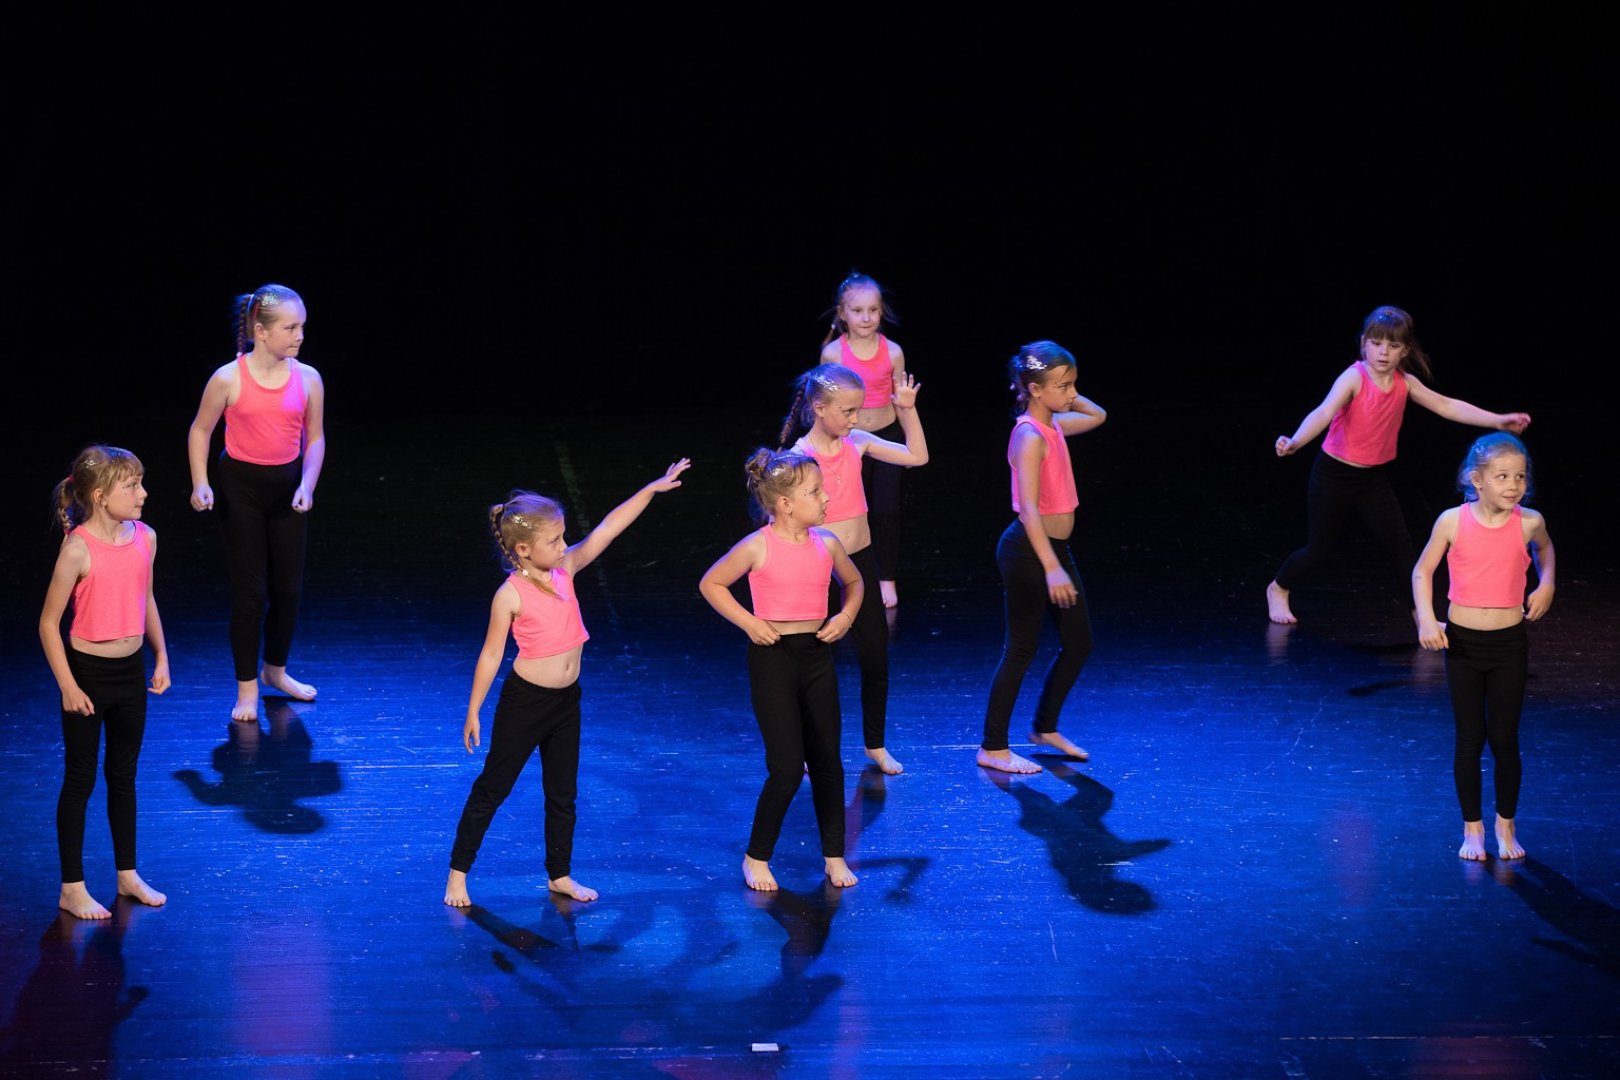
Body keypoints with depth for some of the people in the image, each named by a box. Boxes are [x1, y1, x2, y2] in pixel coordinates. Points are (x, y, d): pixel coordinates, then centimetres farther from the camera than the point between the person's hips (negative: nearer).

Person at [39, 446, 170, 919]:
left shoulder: (144, 538, -2)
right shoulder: (78, 548, -20)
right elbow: (49, 621, -14)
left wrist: (161, 657, 12)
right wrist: (68, 686, -15)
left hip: (131, 671, 6)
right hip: (88, 672, -6)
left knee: (124, 776, 18)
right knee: (80, 780, 5)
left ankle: (128, 874, 32)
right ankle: (72, 889, 16)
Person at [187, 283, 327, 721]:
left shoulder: (308, 379, -6)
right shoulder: (229, 379, -14)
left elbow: (315, 438, 2)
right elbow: (200, 430, -2)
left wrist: (306, 485, -12)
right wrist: (200, 483, -12)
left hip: (287, 486, 3)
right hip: (239, 487, -3)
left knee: (289, 585, 11)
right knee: (249, 589, 0)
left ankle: (275, 670, 34)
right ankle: (247, 689, 12)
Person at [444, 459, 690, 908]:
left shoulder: (565, 568, -2)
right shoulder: (510, 595, -17)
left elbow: (607, 529, -2)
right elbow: (491, 654, -12)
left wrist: (653, 488, -6)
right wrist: (473, 712, -9)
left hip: (566, 701, 6)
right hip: (524, 701, -6)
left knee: (563, 792, 15)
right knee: (493, 787, 4)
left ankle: (560, 875, 28)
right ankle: (458, 873, 14)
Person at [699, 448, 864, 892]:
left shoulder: (826, 543, 1)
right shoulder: (759, 547, -12)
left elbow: (854, 581, 21)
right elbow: (711, 584, -1)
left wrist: (846, 615, 3)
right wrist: (749, 622, -8)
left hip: (817, 655, 5)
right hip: (773, 656, -5)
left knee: (827, 761, 10)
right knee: (787, 769, -6)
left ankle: (834, 855, 22)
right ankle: (756, 857, 12)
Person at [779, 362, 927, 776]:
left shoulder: (858, 443, 1)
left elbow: (917, 456, 4)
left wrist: (907, 410, -4)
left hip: (860, 563, 5)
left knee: (876, 660, 11)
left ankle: (876, 745, 28)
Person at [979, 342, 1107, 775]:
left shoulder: (1054, 425, 6)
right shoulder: (1030, 437, -21)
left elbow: (1096, 416, 27)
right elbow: (1029, 508, -29)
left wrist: (1064, 396, 10)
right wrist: (1051, 568, -36)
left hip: (1054, 548, 9)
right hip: (1027, 552, -9)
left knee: (1078, 645, 14)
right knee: (1022, 650, -1)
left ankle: (1045, 729, 31)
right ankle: (993, 748, 9)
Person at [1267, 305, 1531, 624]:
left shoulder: (1405, 383, -5)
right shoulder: (1354, 378, -23)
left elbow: (1447, 406, 5)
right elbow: (1324, 412, -39)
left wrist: (1498, 421, 2)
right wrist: (1294, 442, -57)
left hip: (1374, 478, 5)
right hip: (1334, 475, -5)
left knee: (1403, 548, 0)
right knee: (1320, 549, 6)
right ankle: (1278, 590, 33)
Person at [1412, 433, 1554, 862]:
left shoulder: (1528, 522, -8)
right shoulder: (1453, 522, -12)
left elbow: (1544, 547, 17)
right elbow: (1423, 571, 0)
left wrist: (1546, 584, 2)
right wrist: (1426, 619, -12)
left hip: (1509, 645, 1)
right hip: (1462, 642, -1)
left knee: (1504, 739, 7)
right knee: (1469, 739, 7)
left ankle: (1506, 827, 24)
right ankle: (1472, 829, 21)